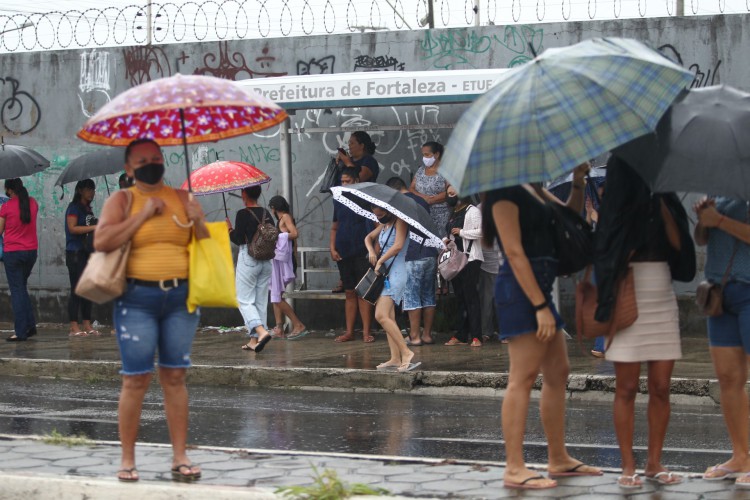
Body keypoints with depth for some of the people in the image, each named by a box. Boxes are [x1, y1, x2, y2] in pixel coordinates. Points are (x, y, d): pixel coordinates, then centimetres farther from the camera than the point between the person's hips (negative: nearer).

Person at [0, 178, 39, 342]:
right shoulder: (32, 203, 1)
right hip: (31, 251, 5)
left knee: (16, 290, -1)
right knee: (22, 287, 20)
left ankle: (21, 332, -4)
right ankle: (30, 325, 14)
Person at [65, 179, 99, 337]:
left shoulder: (88, 209, 18)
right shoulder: (74, 208, -7)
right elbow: (72, 228, -19)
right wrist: (93, 227, -22)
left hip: (87, 252, 8)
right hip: (75, 253, -8)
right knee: (77, 289, -9)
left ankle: (87, 325, 11)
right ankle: (74, 327, -8)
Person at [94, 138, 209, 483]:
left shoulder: (182, 198, 12)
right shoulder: (122, 200, 3)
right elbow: (102, 241, -13)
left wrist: (198, 222, -9)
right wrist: (143, 215, -11)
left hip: (180, 297, 3)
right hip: (137, 298, -3)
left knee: (174, 377, 4)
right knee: (136, 379, -3)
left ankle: (180, 458, 7)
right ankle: (127, 460, 4)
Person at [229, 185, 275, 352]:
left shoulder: (243, 214, -12)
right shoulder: (266, 214, 6)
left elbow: (238, 239, -13)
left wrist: (229, 230, 4)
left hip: (248, 260, -6)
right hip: (266, 261, 6)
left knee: (245, 301, -2)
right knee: (261, 301, 10)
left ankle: (261, 331, -23)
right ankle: (254, 340, 10)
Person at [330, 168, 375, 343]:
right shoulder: (338, 201, 12)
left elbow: (374, 226, -5)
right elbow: (334, 227, 18)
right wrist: (332, 249, 6)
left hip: (362, 254, -5)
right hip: (343, 254, 5)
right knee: (349, 293, 9)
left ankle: (366, 332, -4)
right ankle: (349, 332, 12)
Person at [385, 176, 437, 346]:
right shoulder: (422, 202, 19)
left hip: (412, 256, -7)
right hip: (430, 254, 7)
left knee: (412, 297, -3)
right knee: (428, 295, 10)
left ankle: (415, 336, -3)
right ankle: (427, 335, 11)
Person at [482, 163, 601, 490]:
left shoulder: (533, 189, 16)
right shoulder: (506, 193, -12)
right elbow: (514, 252, -18)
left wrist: (578, 184, 3)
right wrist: (540, 306, -21)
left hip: (540, 288, 10)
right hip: (521, 291, -10)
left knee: (558, 373, 14)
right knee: (523, 377, -12)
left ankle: (559, 459, 22)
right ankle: (514, 469, -14)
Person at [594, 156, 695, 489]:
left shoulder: (663, 203, 11)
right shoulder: (618, 208, 0)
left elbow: (678, 244, -3)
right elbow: (608, 256, -4)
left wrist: (662, 203, -6)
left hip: (662, 302, 4)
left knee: (660, 387, 3)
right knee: (627, 388, -3)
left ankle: (654, 463, 11)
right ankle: (628, 466, 2)